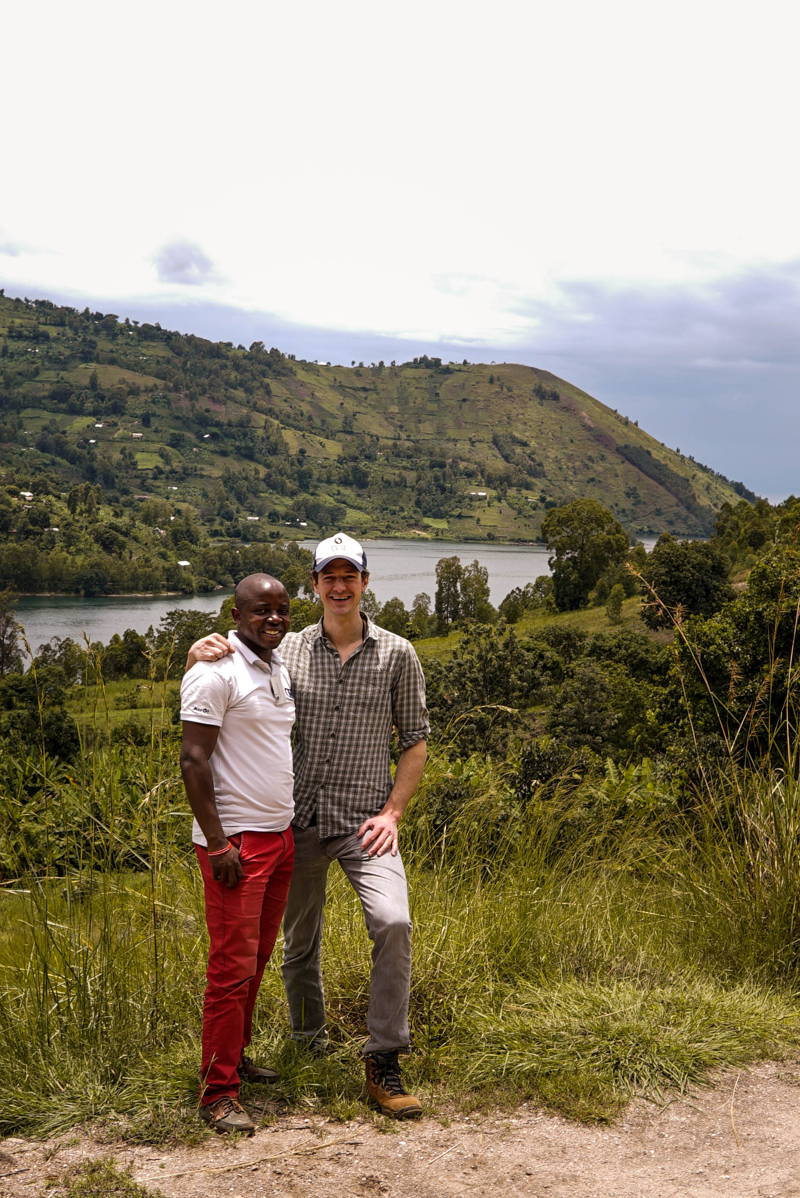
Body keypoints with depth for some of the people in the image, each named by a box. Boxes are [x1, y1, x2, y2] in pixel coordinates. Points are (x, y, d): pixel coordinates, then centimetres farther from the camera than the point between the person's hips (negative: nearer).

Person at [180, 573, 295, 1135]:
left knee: (256, 960, 15)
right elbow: (193, 760, -16)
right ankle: (218, 1090, 5)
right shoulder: (215, 672, -13)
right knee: (233, 966, -5)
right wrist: (217, 844, -19)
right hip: (236, 841, -8)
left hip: (280, 835, 8)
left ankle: (236, 1056, 29)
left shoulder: (281, 669, 13)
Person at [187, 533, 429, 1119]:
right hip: (301, 822, 2)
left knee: (393, 922, -22)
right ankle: (310, 1040, 40)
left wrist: (392, 813, -6)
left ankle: (383, 1063, -11)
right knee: (300, 939, 14)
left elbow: (416, 740, 5)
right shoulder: (289, 650, 3)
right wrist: (204, 653, -11)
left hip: (365, 821, -2)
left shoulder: (397, 654, 0)